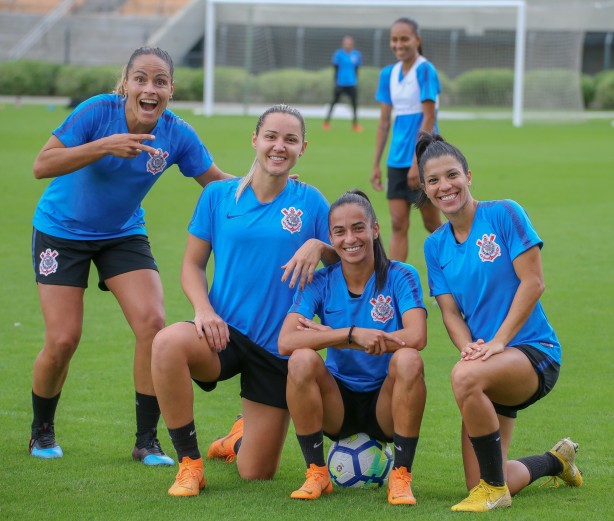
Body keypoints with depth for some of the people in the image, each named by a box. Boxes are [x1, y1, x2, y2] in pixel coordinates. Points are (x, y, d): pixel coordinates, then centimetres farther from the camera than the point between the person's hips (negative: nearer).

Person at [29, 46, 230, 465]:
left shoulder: (177, 134, -16)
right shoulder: (98, 112, -25)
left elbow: (217, 181, -4)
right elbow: (41, 166, -28)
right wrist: (104, 147, -39)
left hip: (123, 234, 3)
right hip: (62, 230, -3)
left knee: (152, 323, -16)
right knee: (63, 340, -8)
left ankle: (147, 442, -3)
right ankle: (42, 432, 20)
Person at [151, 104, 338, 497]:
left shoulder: (310, 202, 1)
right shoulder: (219, 195, 1)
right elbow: (193, 263, 5)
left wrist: (319, 247, -20)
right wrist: (204, 309, -14)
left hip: (279, 347, 1)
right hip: (225, 332, 0)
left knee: (257, 473, 2)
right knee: (168, 344, -38)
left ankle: (243, 435, 43)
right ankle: (190, 464, -20)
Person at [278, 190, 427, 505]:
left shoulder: (400, 277, -6)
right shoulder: (320, 283, -3)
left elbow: (416, 337, -24)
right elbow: (285, 342, -19)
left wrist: (329, 335, -21)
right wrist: (352, 334, -32)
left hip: (385, 401, -1)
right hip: (338, 404, 1)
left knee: (408, 360, -31)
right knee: (302, 359, -27)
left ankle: (401, 477, -21)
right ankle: (316, 473, -13)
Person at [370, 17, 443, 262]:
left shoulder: (425, 70, -10)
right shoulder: (389, 74, 9)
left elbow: (429, 118, -14)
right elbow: (384, 121, 13)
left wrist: (417, 162, -18)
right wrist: (376, 164, 10)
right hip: (397, 160, 6)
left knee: (431, 222, 4)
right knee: (398, 224, 0)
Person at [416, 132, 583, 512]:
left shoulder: (505, 214, -6)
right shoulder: (436, 245, 10)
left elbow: (533, 282, -11)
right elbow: (450, 311, 5)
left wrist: (498, 342, -19)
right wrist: (469, 347, -17)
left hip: (533, 351, -6)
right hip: (494, 369, 6)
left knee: (466, 376, -40)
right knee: (479, 487, -2)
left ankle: (494, 487, -20)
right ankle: (556, 461, 33)